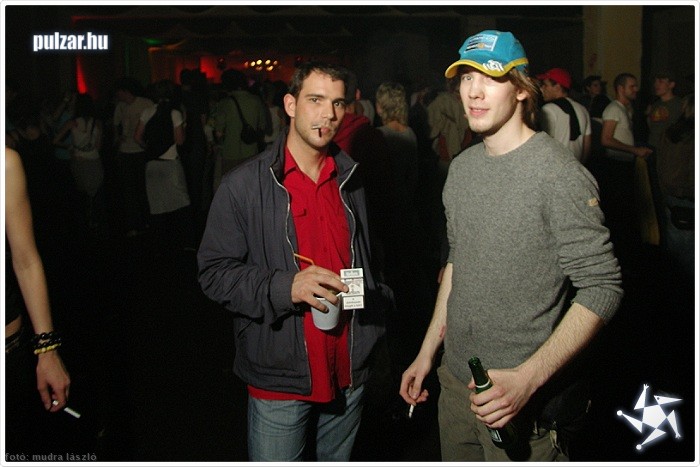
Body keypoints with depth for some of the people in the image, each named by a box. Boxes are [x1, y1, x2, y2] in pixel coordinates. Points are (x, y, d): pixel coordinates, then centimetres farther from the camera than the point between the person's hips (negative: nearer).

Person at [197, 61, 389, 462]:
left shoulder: (352, 181, 6)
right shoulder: (245, 184, -8)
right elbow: (215, 272, -9)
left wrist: (376, 320, 7)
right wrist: (284, 287, -24)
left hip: (349, 372, 4)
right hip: (279, 379, -4)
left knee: (339, 459, 21)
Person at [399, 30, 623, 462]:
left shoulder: (560, 174, -16)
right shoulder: (462, 168, 6)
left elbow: (602, 289, -18)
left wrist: (529, 377, -26)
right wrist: (427, 352, 13)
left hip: (526, 400, -6)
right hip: (456, 382, 7)